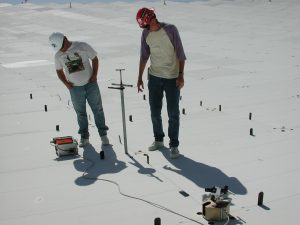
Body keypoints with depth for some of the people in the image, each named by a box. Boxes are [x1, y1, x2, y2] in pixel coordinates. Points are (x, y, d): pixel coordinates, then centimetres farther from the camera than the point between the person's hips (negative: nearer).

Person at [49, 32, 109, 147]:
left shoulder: (82, 46, -7)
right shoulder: (58, 55, 0)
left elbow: (94, 59, 2)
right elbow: (59, 71, 13)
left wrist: (94, 75, -5)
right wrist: (66, 83, 0)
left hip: (90, 84, -1)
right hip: (75, 88, 2)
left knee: (98, 109, 4)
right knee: (81, 113, 8)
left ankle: (103, 134, 15)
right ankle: (84, 137, 20)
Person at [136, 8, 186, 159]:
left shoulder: (170, 29, -11)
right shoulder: (146, 33, 2)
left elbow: (180, 54, -9)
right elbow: (144, 57, 11)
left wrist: (181, 75, -14)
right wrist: (140, 77, 10)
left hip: (172, 78, -4)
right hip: (154, 77, 4)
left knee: (173, 113, 1)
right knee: (155, 112, 12)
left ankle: (174, 145, 12)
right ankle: (158, 140, 29)